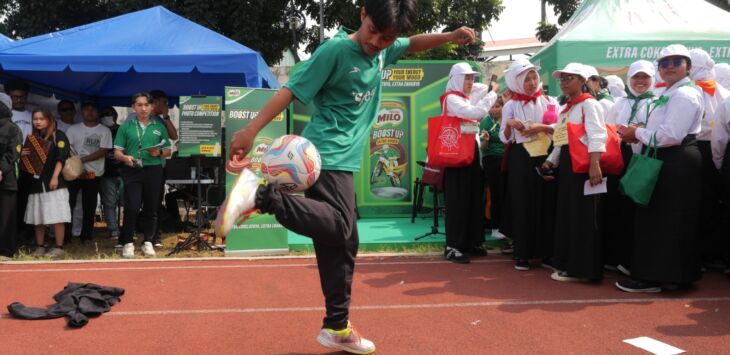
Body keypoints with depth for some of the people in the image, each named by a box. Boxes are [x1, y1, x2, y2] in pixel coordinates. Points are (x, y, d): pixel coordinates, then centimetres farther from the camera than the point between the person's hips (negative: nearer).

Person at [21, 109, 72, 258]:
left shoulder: (58, 136, 2)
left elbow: (61, 158, -7)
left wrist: (55, 177, -17)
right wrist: (23, 154, -3)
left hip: (53, 182, -5)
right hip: (36, 183, 5)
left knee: (56, 217, -6)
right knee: (37, 217, 6)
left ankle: (59, 248, -2)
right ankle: (40, 247, 15)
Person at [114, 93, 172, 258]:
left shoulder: (159, 126, 9)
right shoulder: (126, 126, 6)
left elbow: (168, 151, 13)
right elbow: (117, 152, 4)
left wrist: (159, 152, -9)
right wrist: (125, 158, -18)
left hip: (153, 170, 2)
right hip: (132, 171, -2)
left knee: (151, 208, 6)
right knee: (132, 207, -8)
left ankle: (148, 242, 17)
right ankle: (128, 243, 3)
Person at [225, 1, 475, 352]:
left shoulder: (384, 50, 10)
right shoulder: (335, 49, -13)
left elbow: (413, 44, 32)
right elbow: (291, 90, -15)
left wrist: (449, 36, 16)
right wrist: (250, 130, -20)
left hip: (343, 159, 8)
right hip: (326, 156, -8)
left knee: (341, 242, 12)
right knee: (338, 228, -28)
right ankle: (262, 194, -28)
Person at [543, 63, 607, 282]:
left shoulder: (588, 104, -6)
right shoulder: (566, 108, 21)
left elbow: (597, 135, -18)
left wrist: (595, 164, -28)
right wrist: (551, 161, 18)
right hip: (566, 163, 9)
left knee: (584, 216, -6)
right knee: (566, 215, 11)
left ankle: (583, 268, -3)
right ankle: (569, 263, 19)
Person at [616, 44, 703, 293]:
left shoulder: (684, 95, -15)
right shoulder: (671, 94, 18)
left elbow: (671, 135, -24)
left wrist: (638, 133, -12)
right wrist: (640, 133, 3)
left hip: (677, 164, -10)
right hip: (670, 162, 10)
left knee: (663, 220, -6)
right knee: (663, 220, 13)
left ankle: (653, 278, 0)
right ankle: (670, 274, 21)